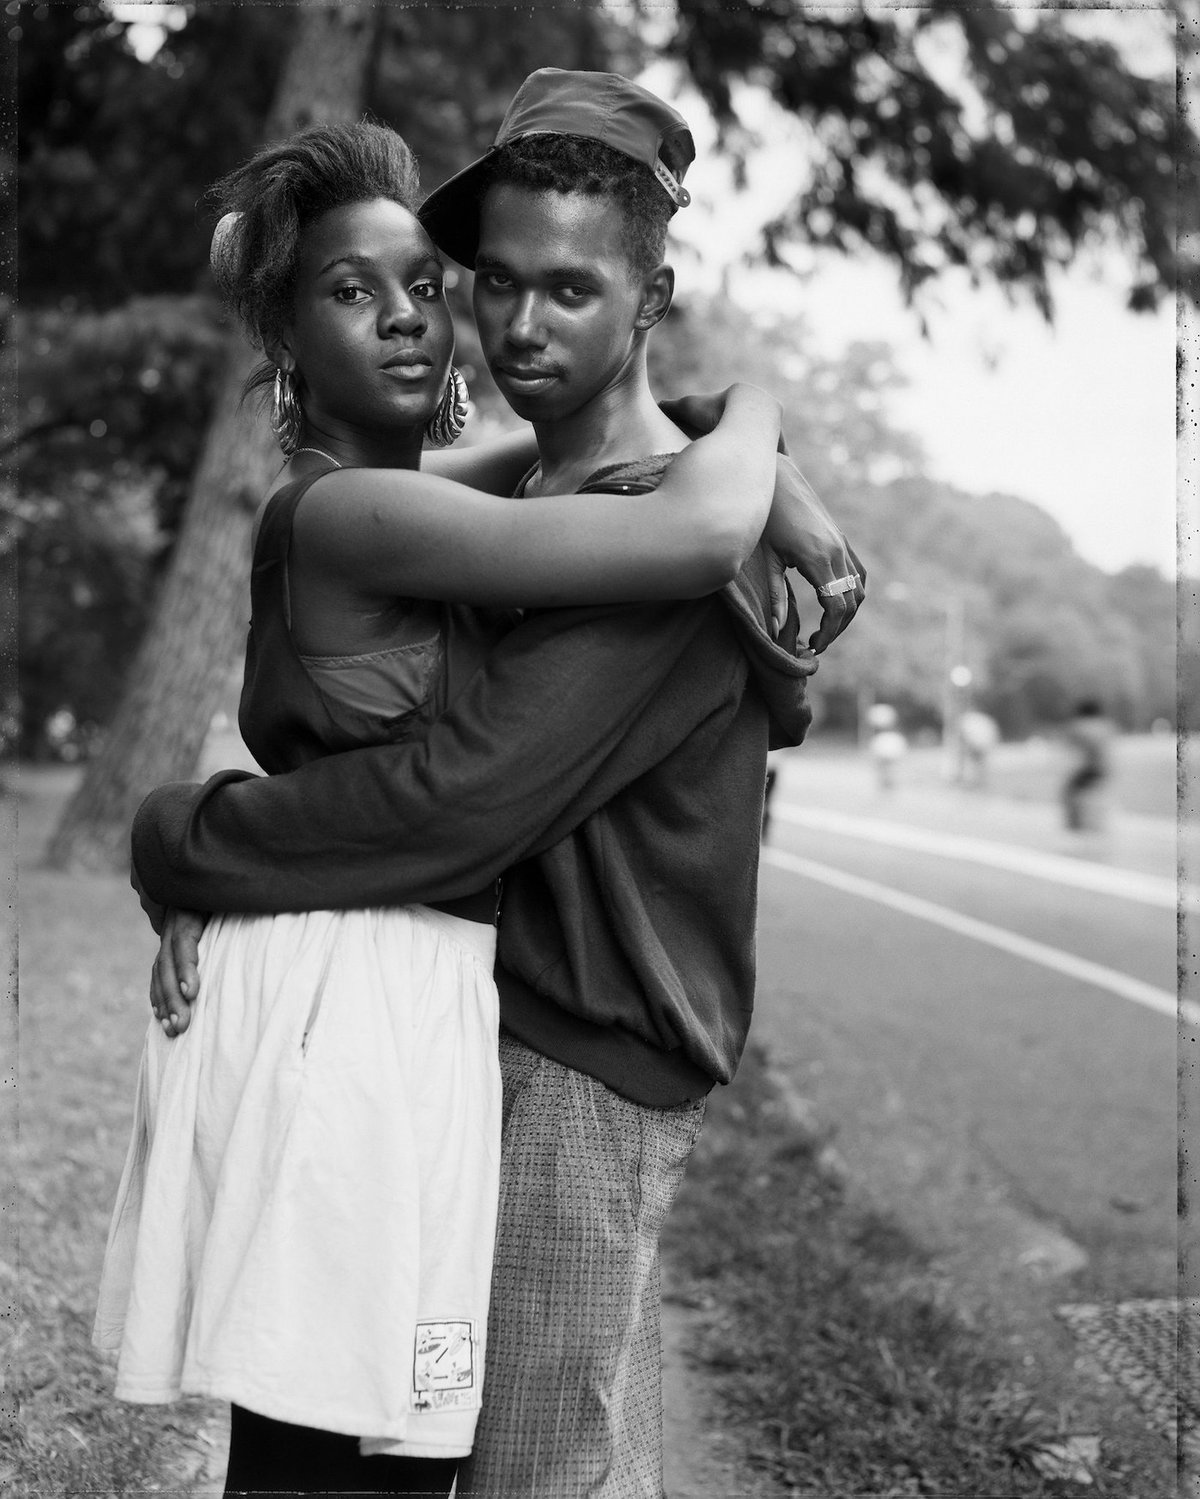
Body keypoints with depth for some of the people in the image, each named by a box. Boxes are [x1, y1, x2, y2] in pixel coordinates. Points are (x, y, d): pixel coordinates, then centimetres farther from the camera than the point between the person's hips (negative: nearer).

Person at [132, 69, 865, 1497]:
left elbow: (455, 802, -27)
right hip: (517, 1052, 9)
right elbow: (351, 731, 13)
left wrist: (179, 842, -14)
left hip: (578, 1075, -9)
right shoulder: (530, 499, 14)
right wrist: (212, 895, -4)